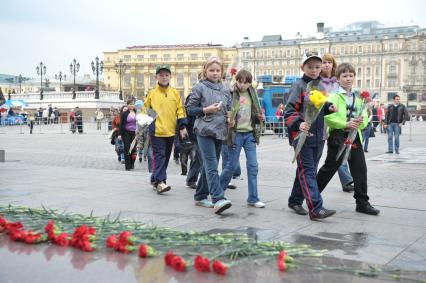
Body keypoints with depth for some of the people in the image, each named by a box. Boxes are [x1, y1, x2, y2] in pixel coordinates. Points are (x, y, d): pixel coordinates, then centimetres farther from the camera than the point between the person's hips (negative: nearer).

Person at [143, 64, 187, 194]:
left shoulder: (175, 93, 8)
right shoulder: (151, 93, 1)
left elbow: (180, 110, 9)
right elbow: (145, 109, 8)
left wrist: (182, 126, 3)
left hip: (170, 131, 4)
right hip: (156, 130, -4)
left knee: (166, 156, 11)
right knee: (159, 155, -11)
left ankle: (155, 180, 23)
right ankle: (159, 182, -14)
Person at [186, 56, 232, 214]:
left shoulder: (225, 88, 13)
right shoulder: (199, 87, -1)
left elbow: (229, 108, 21)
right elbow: (190, 109, -1)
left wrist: (230, 118, 0)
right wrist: (206, 110, -15)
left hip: (220, 131, 6)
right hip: (204, 131, -6)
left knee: (209, 165, 12)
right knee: (211, 166, -14)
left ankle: (200, 196, 23)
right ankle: (218, 199, -22)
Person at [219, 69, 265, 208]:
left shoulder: (252, 95, 9)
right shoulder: (231, 94, -8)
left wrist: (259, 117, 0)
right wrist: (228, 120, -26)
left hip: (249, 133, 5)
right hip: (235, 133, -5)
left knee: (253, 166, 2)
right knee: (232, 165, 1)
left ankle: (253, 198, 9)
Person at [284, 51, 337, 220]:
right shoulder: (299, 86, -8)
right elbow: (289, 111, -13)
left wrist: (329, 108, 2)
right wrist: (298, 124, -31)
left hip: (317, 137, 7)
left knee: (307, 170, 14)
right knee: (307, 171, -8)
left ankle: (295, 201, 28)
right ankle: (316, 209, -13)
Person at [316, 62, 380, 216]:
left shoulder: (358, 97, 14)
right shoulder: (334, 96, -6)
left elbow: (365, 117, 12)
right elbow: (328, 117, -18)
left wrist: (361, 121, -11)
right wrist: (346, 124, -22)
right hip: (338, 136, -5)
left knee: (360, 169, 3)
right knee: (329, 168, 3)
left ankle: (362, 203, 12)